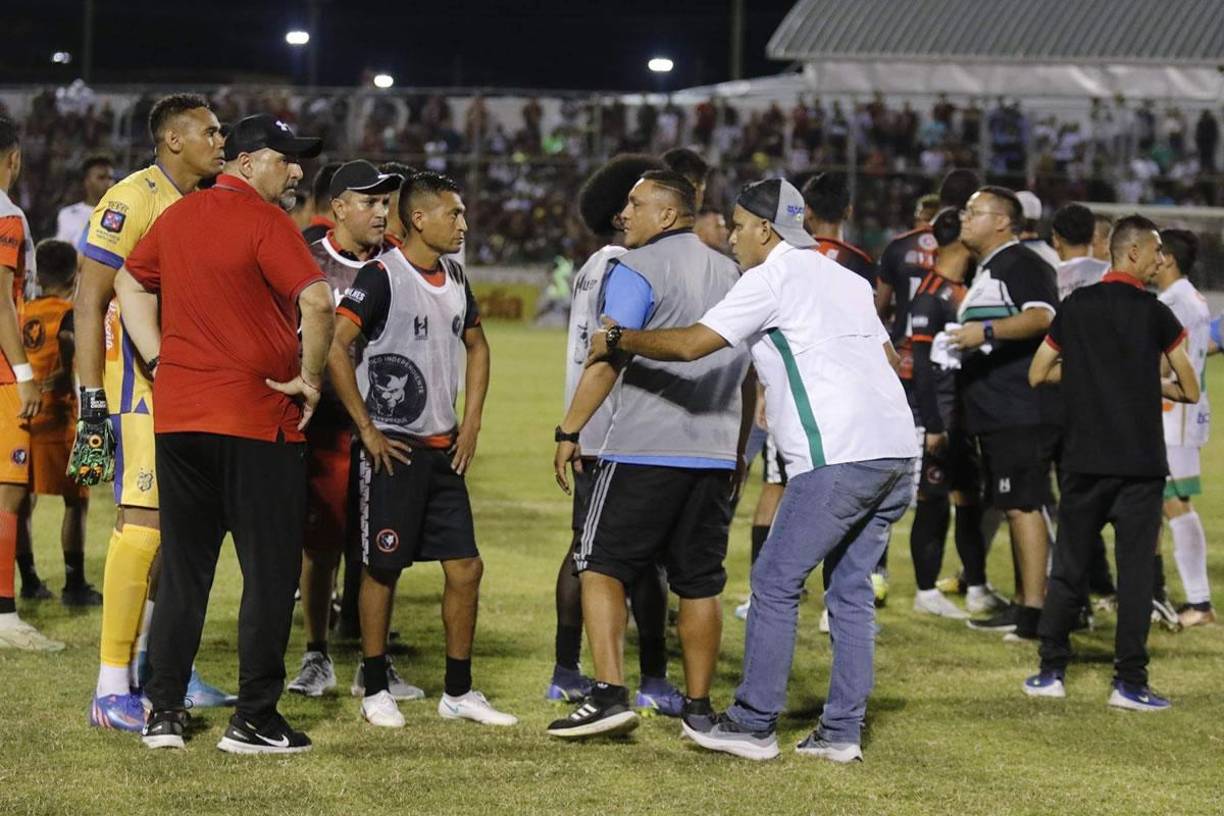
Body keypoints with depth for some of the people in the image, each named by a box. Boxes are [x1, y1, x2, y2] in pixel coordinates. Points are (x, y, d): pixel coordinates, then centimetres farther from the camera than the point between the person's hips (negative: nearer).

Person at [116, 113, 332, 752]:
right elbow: (316, 301, -23)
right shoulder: (266, 222, -11)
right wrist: (309, 377, -11)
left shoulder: (177, 216, 11)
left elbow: (129, 282, 23)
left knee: (182, 569, 14)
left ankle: (164, 712, 15)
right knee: (270, 571, 2)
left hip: (176, 414, 7)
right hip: (257, 421, -6)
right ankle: (254, 720, 2)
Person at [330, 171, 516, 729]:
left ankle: (458, 692, 14)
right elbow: (334, 348, -20)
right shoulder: (381, 277, -13)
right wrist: (367, 431, -17)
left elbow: (476, 347, 25)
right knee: (383, 570, 1)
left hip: (444, 451, 7)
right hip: (393, 449, -7)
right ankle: (375, 690, 12)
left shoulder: (454, 278, 11)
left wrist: (471, 424, 14)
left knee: (465, 568, 5)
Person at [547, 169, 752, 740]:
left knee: (602, 566, 0)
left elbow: (606, 359, -13)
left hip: (644, 451, -6)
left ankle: (609, 693, -11)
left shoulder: (637, 269, -6)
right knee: (700, 583, 11)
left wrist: (569, 432, -7)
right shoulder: (731, 274, 16)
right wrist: (738, 451, 26)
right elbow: (746, 374, 20)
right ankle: (698, 705, 13)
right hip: (715, 454, 6)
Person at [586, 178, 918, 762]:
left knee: (775, 584, 1)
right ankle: (841, 731, 11)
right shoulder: (847, 280, 23)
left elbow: (689, 345, -8)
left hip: (837, 457, -8)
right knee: (850, 590, 13)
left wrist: (617, 339, 5)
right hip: (898, 451, 8)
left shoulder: (772, 277, -1)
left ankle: (754, 724, 4)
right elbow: (891, 358, 30)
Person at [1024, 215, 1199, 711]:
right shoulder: (1154, 314, -6)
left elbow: (1037, 375, 12)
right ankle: (1129, 683, -1)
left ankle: (1051, 672, 12)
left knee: (1068, 566, 11)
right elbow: (1190, 391, -1)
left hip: (1084, 461, 3)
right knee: (1135, 572, 0)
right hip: (1140, 464, -3)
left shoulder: (1075, 306, 5)